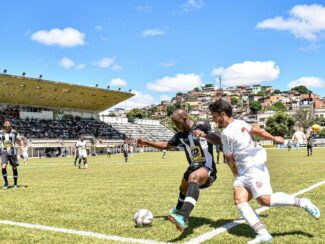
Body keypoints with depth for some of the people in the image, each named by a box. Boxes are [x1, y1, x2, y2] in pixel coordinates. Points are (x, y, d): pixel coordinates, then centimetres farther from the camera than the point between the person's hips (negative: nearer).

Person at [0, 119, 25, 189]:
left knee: (14, 168, 5)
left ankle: (15, 183, 20)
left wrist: (22, 148, -6)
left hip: (13, 152, 0)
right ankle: (6, 183, 2)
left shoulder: (14, 132, 0)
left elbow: (20, 140, 7)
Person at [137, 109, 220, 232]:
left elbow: (219, 141, -23)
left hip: (207, 169, -8)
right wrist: (146, 142, 15)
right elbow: (166, 145, 22)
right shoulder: (181, 135, 6)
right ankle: (179, 210, 67)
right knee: (183, 188, 32)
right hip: (193, 168, 8)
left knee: (193, 177, -40)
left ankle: (183, 218, -58)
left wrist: (204, 135, -41)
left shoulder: (202, 126, -12)